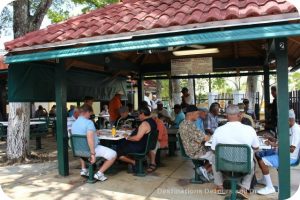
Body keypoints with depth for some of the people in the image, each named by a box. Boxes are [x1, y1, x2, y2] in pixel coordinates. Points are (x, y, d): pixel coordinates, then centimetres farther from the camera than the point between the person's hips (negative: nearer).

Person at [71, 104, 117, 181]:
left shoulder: (74, 124, 5)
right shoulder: (88, 122, -19)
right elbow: (90, 139, -33)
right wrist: (93, 154, -27)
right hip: (93, 149, -8)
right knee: (113, 155, -2)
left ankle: (83, 169, 32)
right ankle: (99, 173, -2)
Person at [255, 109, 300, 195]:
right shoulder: (289, 128, 10)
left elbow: (291, 149, -28)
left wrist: (275, 145, -28)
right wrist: (273, 140, 2)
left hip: (289, 157, -10)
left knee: (262, 161, -25)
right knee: (258, 154, 11)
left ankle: (270, 187, -13)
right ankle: (265, 179, 22)